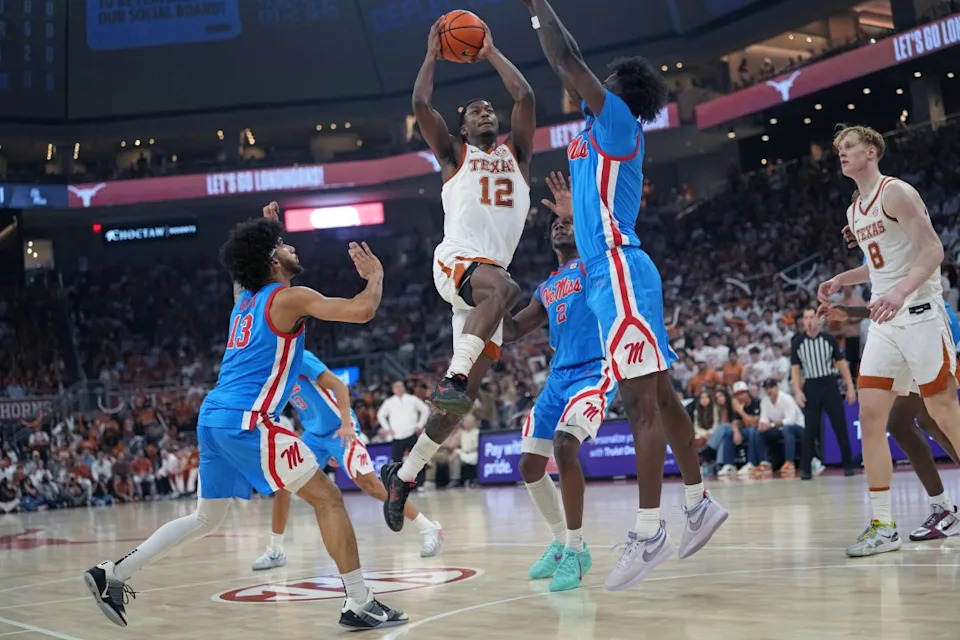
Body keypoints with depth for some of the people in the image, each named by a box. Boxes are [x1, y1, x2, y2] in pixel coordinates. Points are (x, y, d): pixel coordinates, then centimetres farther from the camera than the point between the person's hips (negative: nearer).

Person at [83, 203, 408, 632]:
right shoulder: (290, 298, -5)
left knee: (206, 519, 21)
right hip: (247, 420, -9)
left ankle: (112, 574, 18)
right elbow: (361, 311, -12)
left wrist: (265, 230, 40)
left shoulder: (244, 296, 18)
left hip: (212, 417, 9)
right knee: (327, 498, -2)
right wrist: (375, 277, 7)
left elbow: (245, 268, 46)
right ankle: (359, 604, -4)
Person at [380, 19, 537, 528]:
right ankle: (452, 376, -43)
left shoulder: (515, 152, 25)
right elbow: (420, 105, 4)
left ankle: (404, 475, 9)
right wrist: (432, 56, 15)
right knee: (504, 287, -41)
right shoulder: (454, 153, 17)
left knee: (465, 396, -1)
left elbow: (525, 98, 12)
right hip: (456, 261, -4)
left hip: (487, 277, 4)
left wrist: (491, 53, 20)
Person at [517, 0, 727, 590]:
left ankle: (650, 532, -15)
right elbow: (568, 67, 31)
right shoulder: (602, 131, 19)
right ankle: (701, 502, 21)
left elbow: (570, 62, -9)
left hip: (620, 272, -11)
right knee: (656, 394, 13)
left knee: (642, 398, -13)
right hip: (613, 275, 11)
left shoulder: (619, 120, -6)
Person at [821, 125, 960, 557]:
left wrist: (900, 292, -32)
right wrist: (842, 280, 15)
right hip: (884, 322, 8)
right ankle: (882, 525, 1)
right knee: (871, 416, -1)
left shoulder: (895, 193, -9)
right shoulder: (854, 211, 17)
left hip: (919, 313, -8)